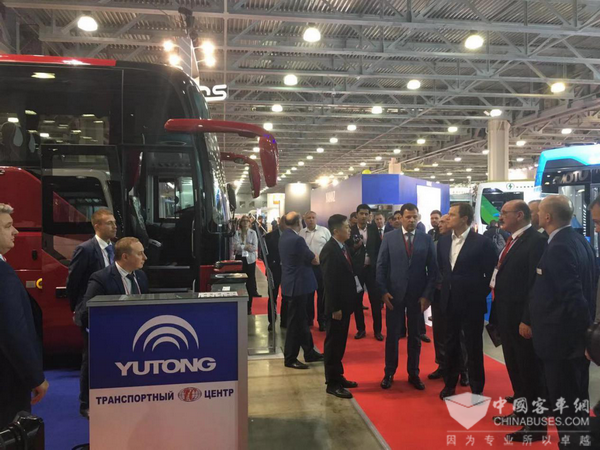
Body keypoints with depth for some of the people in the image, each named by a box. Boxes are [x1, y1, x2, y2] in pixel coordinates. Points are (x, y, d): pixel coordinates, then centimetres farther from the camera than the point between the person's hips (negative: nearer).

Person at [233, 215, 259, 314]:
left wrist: (241, 247, -13)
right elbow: (235, 246, -10)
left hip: (250, 259, -1)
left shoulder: (253, 233, -2)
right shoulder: (237, 233, 1)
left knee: (250, 283, 4)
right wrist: (246, 247, -17)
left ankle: (249, 307, 12)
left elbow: (255, 247, -9)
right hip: (240, 259, 1)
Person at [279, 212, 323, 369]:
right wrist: (320, 257, 7)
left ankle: (309, 353, 28)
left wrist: (314, 256, 6)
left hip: (294, 283, 10)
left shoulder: (284, 236, 8)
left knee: (301, 319, 17)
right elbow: (315, 260, -14)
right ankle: (290, 358, 11)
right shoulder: (296, 239, -22)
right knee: (295, 322, 0)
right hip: (297, 284, -10)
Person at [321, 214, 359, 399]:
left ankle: (337, 376, 29)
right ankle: (332, 383, 10)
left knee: (340, 343, 17)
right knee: (333, 343, 1)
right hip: (336, 306, -9)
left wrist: (347, 304, 13)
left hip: (345, 303, 9)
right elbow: (329, 281, -21)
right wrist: (335, 308, -21)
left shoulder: (343, 247, 10)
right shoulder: (329, 250, -18)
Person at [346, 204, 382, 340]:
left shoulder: (374, 228, 3)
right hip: (356, 269, -1)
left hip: (372, 268, 1)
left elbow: (379, 246, 4)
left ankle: (377, 330, 16)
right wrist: (355, 247, -21)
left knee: (376, 299, 4)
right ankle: (361, 329, 20)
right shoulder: (350, 231, -2)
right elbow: (347, 251, -2)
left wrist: (378, 263, -3)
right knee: (357, 300, 7)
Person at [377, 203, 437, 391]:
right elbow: (381, 266, -1)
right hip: (394, 293, -1)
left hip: (418, 295, 1)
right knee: (392, 335, 7)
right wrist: (383, 291, -8)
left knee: (415, 336, 12)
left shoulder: (427, 239, 1)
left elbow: (432, 269, 0)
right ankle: (389, 373, 21)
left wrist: (427, 294, -6)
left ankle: (413, 374, 25)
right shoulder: (389, 238, 0)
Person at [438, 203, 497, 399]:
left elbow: (491, 273, -9)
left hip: (472, 302, -5)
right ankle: (450, 384, 30)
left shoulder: (482, 242, -13)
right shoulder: (443, 241, 4)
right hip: (450, 301, 5)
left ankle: (476, 389, 21)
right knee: (450, 345, 15)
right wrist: (446, 286, 9)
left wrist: (481, 293, -7)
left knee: (474, 347, 6)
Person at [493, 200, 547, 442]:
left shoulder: (536, 241, -16)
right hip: (507, 316, 9)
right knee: (515, 368, 21)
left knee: (530, 372, 4)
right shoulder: (512, 241, 12)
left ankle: (536, 425, 18)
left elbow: (536, 284, -21)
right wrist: (498, 312, 11)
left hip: (522, 318, -9)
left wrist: (528, 320, -22)